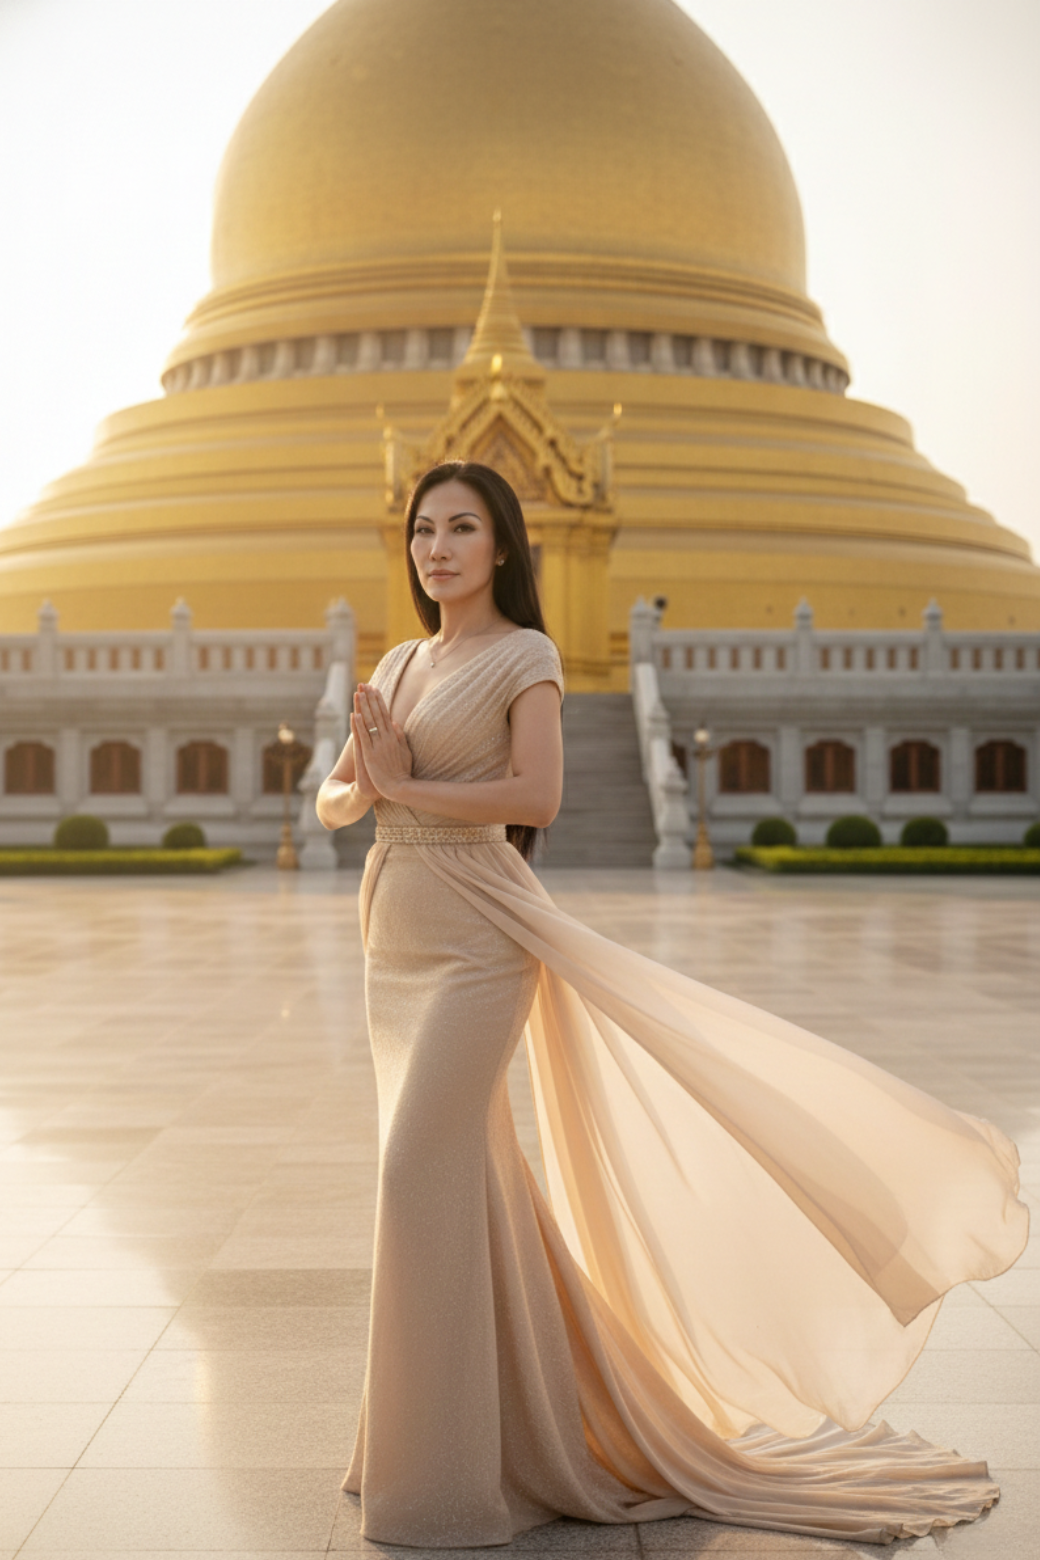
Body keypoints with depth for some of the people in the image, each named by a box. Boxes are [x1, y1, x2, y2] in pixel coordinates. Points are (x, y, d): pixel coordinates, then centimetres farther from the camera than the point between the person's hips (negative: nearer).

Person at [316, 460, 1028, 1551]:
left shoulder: (524, 655, -4)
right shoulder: (398, 664, 16)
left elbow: (536, 794, -18)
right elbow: (332, 801, 14)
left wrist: (407, 785, -12)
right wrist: (363, 784, -7)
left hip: (474, 939, -7)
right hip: (395, 938, 7)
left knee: (421, 1174, -10)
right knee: (463, 1177, 12)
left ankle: (442, 1473, 3)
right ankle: (523, 1419, 28)